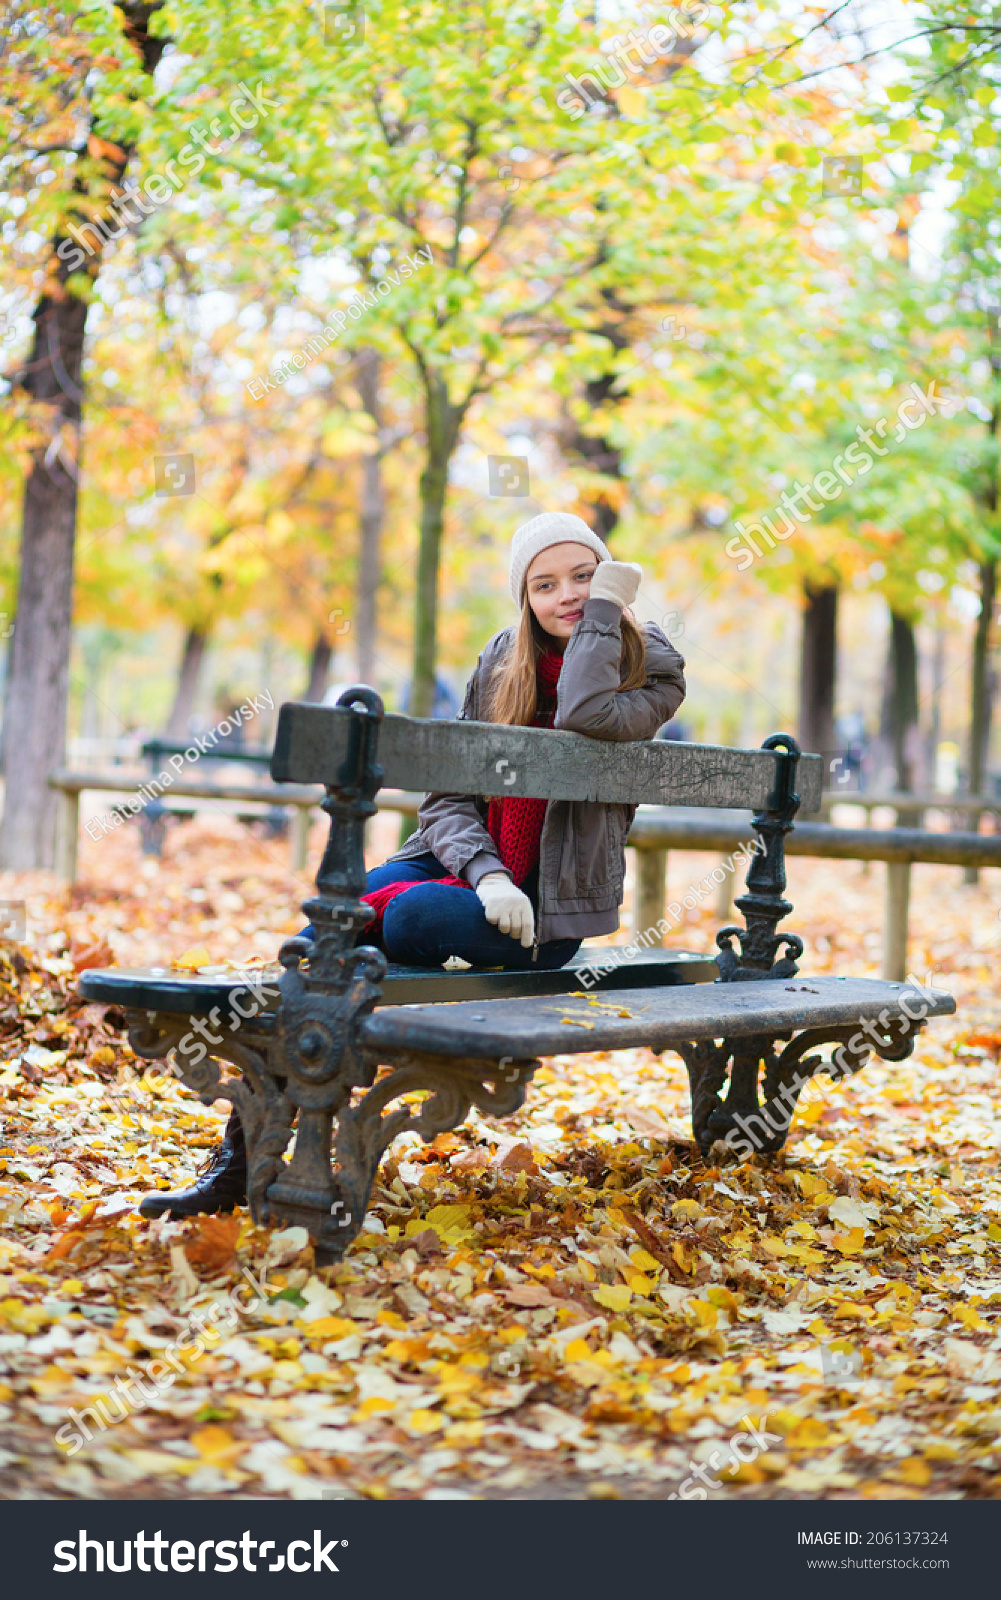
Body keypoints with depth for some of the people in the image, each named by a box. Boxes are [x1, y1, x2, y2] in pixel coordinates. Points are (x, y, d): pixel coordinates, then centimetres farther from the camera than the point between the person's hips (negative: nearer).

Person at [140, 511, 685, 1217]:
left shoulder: (651, 669, -1)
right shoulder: (503, 658, 9)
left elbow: (585, 715, -26)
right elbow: (448, 795, 3)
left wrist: (606, 604, -13)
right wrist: (486, 872, -17)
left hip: (551, 902, -4)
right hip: (462, 859, 4)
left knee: (410, 915, -35)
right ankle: (241, 1157, -27)